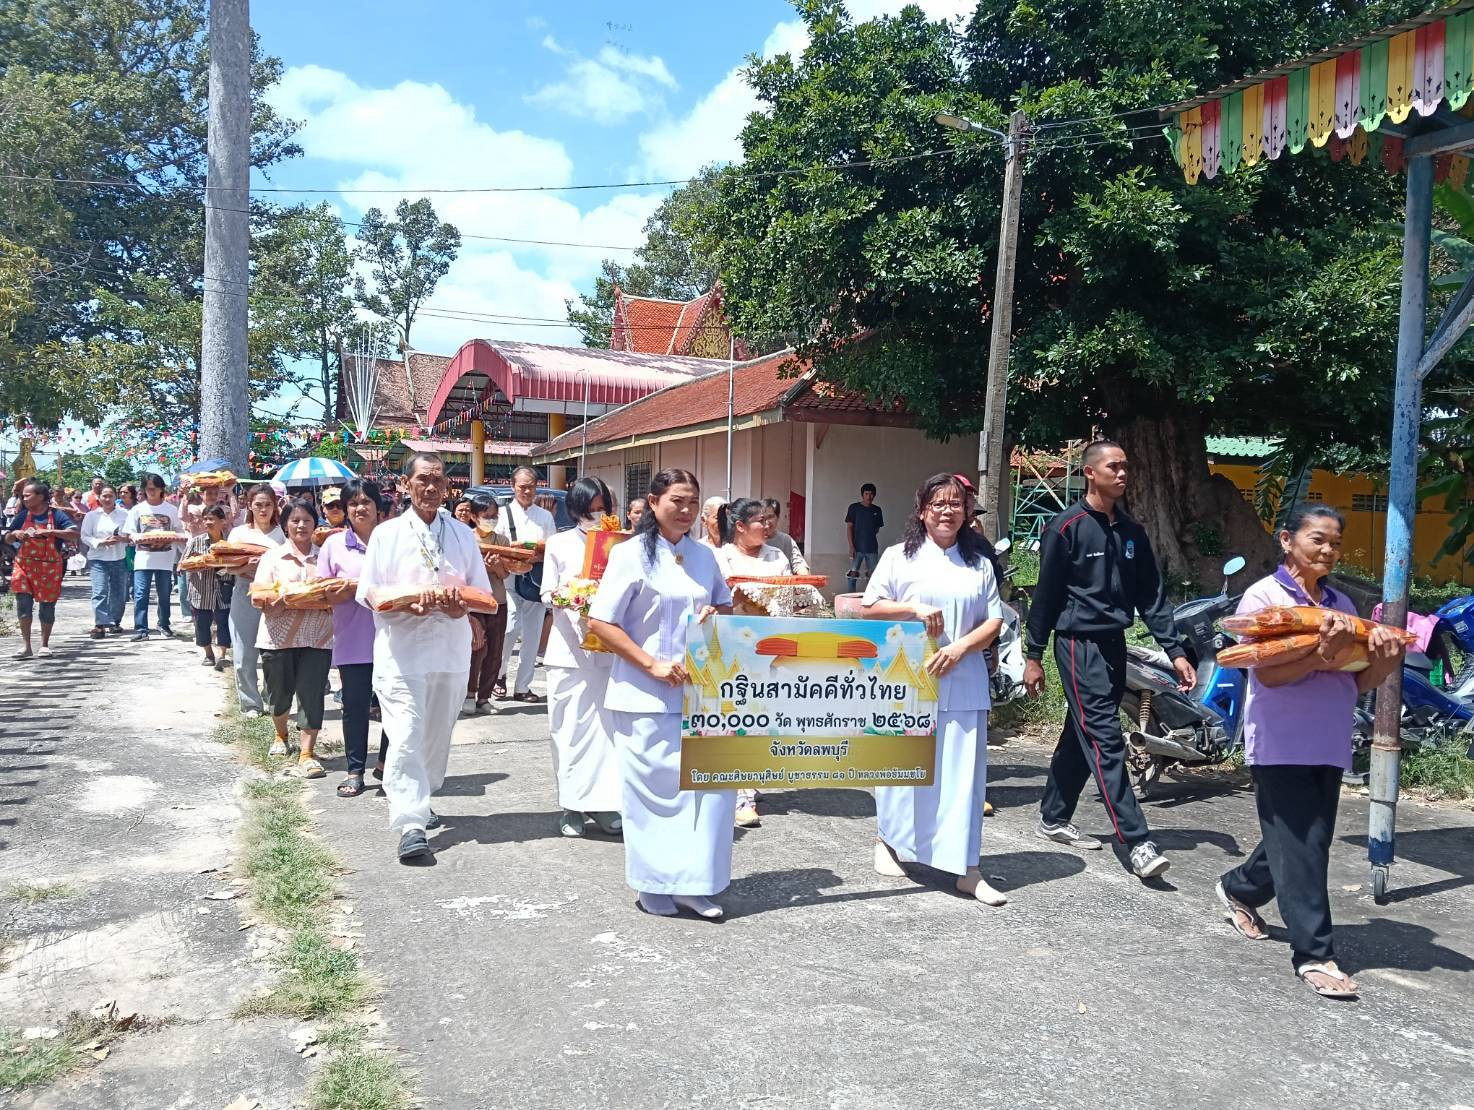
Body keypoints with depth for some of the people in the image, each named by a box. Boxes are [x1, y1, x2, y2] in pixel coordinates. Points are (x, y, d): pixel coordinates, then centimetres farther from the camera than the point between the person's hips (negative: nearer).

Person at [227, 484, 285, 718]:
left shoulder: (282, 533, 8)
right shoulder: (239, 532, 10)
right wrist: (246, 566, -20)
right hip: (246, 596, 1)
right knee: (244, 657, 0)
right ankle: (250, 704, 14)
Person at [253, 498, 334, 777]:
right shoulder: (273, 556, 3)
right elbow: (262, 601, -4)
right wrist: (277, 602, -23)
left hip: (316, 637, 0)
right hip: (279, 636, 0)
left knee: (312, 695, -5)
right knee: (279, 692, 12)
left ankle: (307, 753, 1)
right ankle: (281, 735, 41)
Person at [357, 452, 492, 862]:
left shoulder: (463, 535, 12)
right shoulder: (387, 533, 4)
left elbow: (482, 592, 11)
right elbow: (369, 593, -1)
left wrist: (460, 603, -12)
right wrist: (411, 603, -19)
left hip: (452, 650, 4)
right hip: (401, 651, -4)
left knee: (438, 734, 12)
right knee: (406, 735, -11)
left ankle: (418, 803, 31)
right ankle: (410, 824, -13)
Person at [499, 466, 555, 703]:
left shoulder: (545, 516, 14)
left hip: (537, 582, 3)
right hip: (510, 580, -3)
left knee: (532, 636, 5)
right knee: (509, 630, -15)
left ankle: (522, 687, 15)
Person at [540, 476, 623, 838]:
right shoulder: (559, 544, 8)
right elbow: (547, 593, 6)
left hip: (608, 646, 1)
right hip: (570, 646, -1)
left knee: (606, 723, 0)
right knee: (571, 726, 1)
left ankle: (600, 801, 9)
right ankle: (572, 805, 9)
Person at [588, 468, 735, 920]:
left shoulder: (703, 555, 10)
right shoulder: (631, 554, -6)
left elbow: (726, 605, 23)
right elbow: (600, 621, -10)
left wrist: (717, 614, -3)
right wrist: (652, 664, -16)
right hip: (647, 696, -5)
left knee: (713, 780, 2)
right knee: (654, 790, 2)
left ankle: (692, 883, 16)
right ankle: (654, 886, 20)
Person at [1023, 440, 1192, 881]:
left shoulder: (1132, 532, 11)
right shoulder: (1067, 527, -8)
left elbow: (1152, 595, 10)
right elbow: (1046, 594, -6)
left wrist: (1175, 652, 2)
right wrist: (1033, 655, -6)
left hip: (1115, 645, 7)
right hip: (1080, 644, -7)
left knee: (1081, 736, 14)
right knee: (1105, 741, -10)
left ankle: (1054, 818, 26)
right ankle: (1137, 843, -12)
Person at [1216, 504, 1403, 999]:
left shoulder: (1341, 604, 13)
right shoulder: (1263, 595, -5)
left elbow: (1353, 683, 10)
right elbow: (1269, 673, -15)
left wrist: (1382, 665, -11)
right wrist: (1322, 656, -30)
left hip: (1328, 744, 7)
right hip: (1281, 744, -7)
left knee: (1307, 843, 15)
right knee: (1300, 848, -6)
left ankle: (1238, 888, 38)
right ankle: (1313, 953, 1)